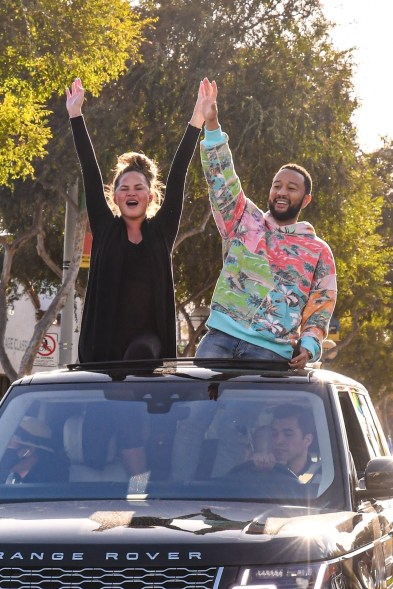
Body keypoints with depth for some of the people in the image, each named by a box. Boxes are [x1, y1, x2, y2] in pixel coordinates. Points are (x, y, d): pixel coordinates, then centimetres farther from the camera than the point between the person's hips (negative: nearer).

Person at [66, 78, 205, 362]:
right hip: (105, 341, 1)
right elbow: (91, 173, 9)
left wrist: (197, 120, 3)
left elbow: (177, 176, 5)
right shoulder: (105, 229, 10)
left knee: (140, 357, -33)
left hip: (148, 338, -1)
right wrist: (75, 115, 9)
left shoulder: (161, 230, 8)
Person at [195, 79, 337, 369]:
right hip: (221, 335, 1)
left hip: (271, 350, -1)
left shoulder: (319, 252, 13)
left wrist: (309, 346, -8)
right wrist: (212, 125, -6)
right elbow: (223, 180, 6)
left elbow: (320, 308, 11)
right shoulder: (246, 222, 16)